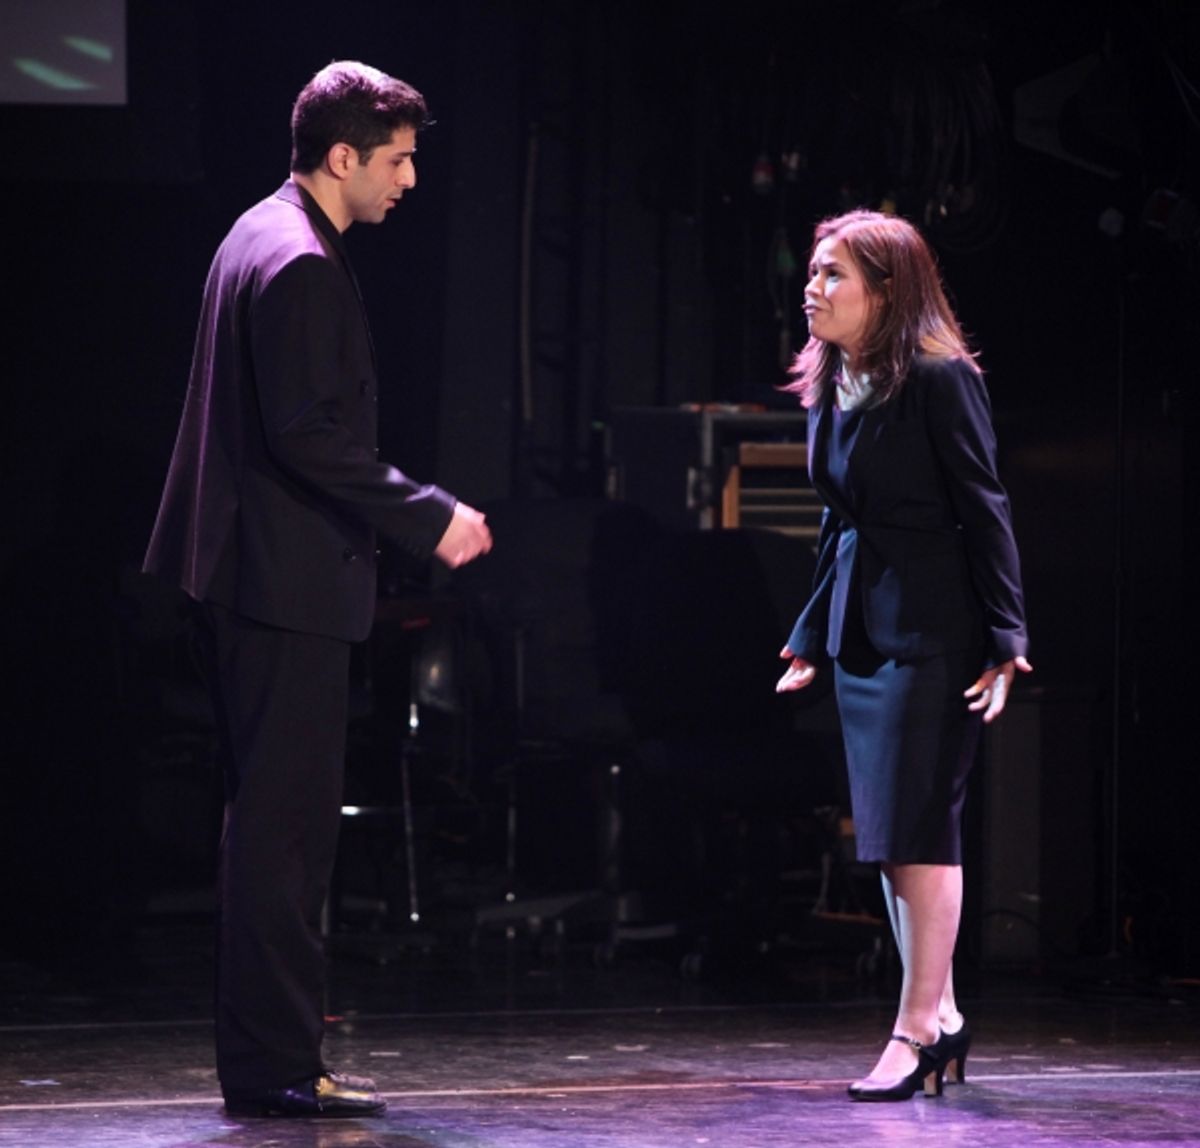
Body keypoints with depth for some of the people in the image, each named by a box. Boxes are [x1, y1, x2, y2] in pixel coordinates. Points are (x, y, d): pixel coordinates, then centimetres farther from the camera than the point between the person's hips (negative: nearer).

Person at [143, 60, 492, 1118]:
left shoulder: (261, 238, 16)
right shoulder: (301, 264, -17)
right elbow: (310, 434, -23)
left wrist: (414, 510, 22)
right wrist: (428, 516, -18)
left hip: (258, 576, 11)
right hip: (287, 581, -11)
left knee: (282, 821, 14)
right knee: (284, 822, -7)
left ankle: (274, 1055, 19)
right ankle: (276, 1065, -5)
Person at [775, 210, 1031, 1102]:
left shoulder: (940, 379, -11)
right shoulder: (831, 387, 11)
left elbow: (985, 510, -12)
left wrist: (1005, 641, -15)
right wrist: (810, 641, 20)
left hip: (933, 634, -8)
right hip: (863, 630, 8)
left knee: (915, 826, -8)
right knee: (893, 832, 10)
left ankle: (918, 1027, -3)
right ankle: (940, 1017, 17)